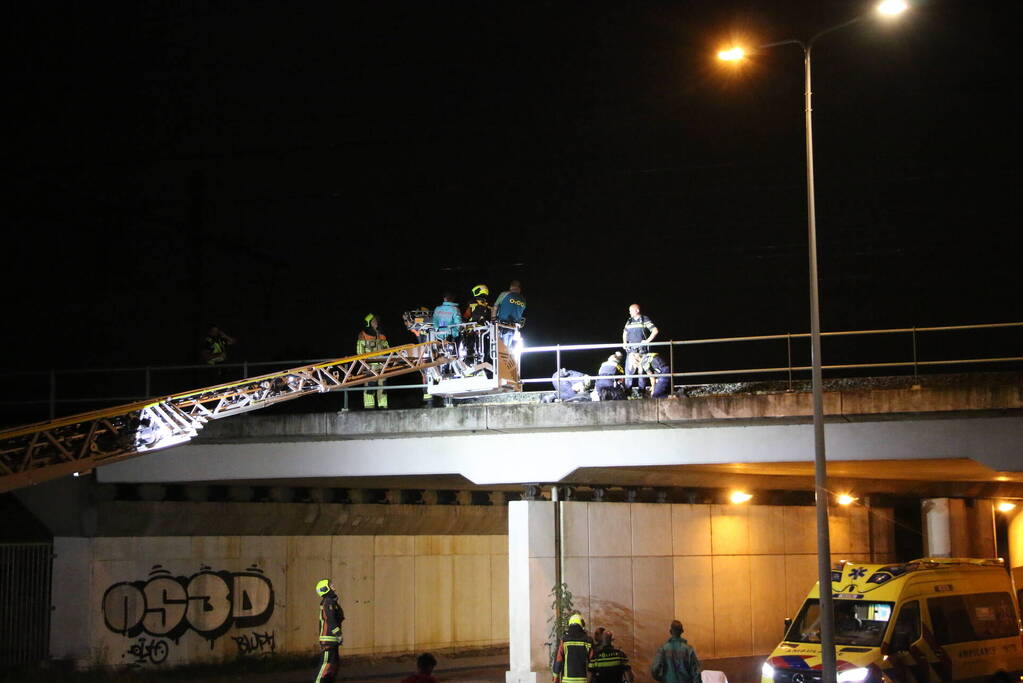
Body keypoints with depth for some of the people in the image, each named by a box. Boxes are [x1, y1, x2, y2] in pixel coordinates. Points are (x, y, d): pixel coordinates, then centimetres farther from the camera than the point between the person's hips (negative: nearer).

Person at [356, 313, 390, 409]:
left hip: (381, 363, 5)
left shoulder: (381, 335, 19)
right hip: (369, 364, -5)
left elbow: (387, 349, 24)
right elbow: (360, 351, -2)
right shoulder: (363, 335, 2)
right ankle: (369, 405, -9)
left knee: (382, 383, 3)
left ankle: (383, 404, 5)